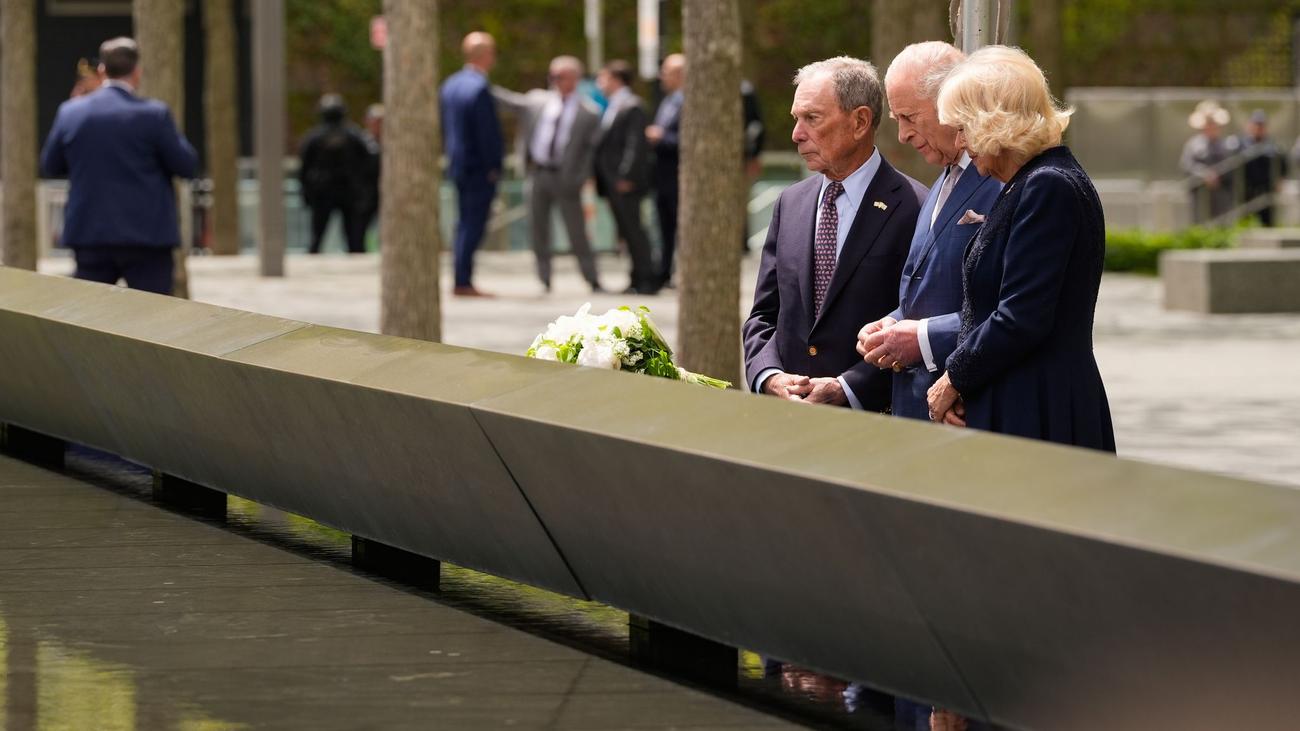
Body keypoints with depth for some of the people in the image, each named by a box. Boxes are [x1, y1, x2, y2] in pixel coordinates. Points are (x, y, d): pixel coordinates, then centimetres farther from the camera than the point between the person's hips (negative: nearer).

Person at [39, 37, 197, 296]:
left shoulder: (71, 112, 0)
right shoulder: (153, 114, -10)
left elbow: (49, 166, 11)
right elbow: (186, 165, -3)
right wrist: (170, 132, 13)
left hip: (90, 235, 3)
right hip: (146, 236, -3)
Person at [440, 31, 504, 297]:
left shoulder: (449, 85, 9)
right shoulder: (479, 88, -19)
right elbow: (488, 133, -19)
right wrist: (493, 168, -13)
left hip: (458, 164, 9)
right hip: (480, 169, -9)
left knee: (466, 224, 14)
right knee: (473, 225, -4)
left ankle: (462, 281, 16)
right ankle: (463, 283, -4)